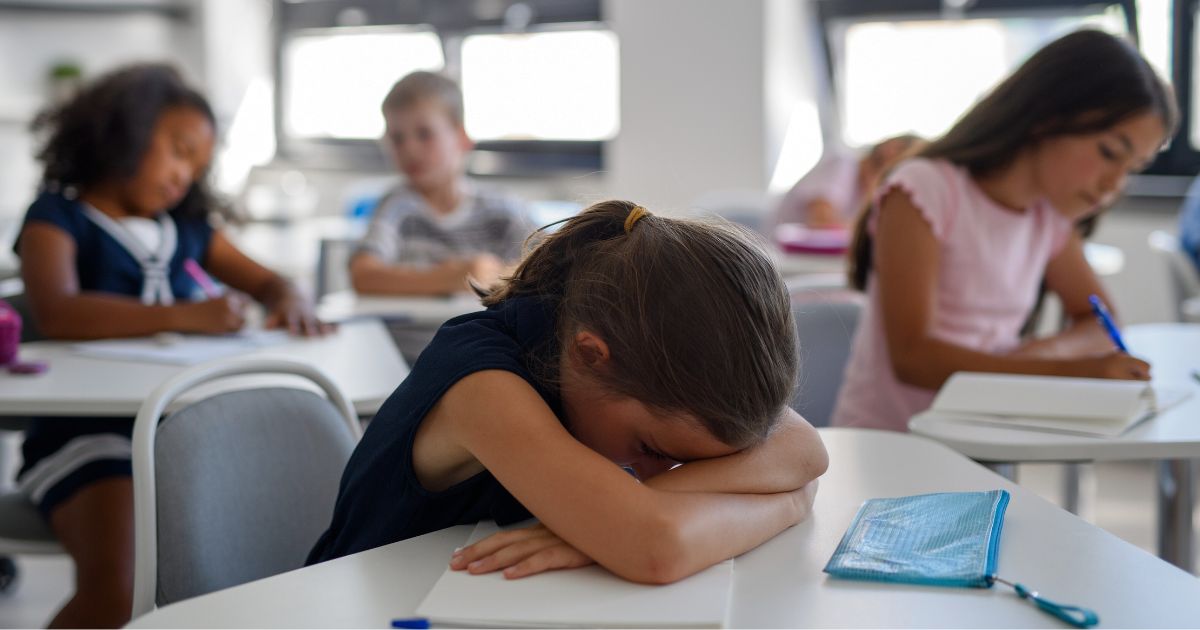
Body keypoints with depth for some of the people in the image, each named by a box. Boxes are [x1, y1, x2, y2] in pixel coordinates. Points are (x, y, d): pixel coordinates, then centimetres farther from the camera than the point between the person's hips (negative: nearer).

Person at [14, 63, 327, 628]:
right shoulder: (57, 218, 0)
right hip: (87, 432, -6)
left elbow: (267, 282, 26)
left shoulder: (186, 227, 17)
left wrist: (288, 303, 0)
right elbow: (57, 313, -20)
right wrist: (186, 316, -28)